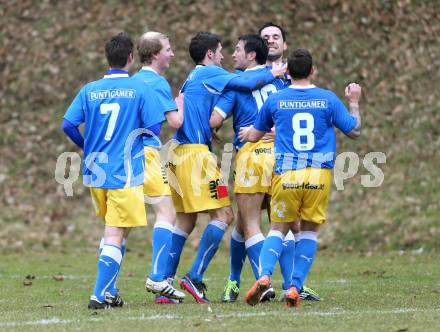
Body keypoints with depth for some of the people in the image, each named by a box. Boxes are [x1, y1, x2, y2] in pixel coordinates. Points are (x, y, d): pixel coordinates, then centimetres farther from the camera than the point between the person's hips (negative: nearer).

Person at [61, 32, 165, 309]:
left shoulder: (89, 91, 4)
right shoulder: (140, 89, -6)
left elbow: (68, 125, 1)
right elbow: (154, 128, -8)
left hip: (95, 171, 5)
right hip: (126, 172, -5)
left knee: (113, 232, 21)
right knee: (115, 236, -3)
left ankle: (109, 291, 17)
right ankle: (101, 294, -11)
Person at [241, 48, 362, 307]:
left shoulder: (275, 101, 4)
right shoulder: (328, 99, 1)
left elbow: (256, 134, 19)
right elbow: (354, 131, 9)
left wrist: (245, 133, 43)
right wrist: (354, 102, 24)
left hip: (286, 176, 0)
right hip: (320, 174, 0)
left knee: (279, 229, 12)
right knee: (310, 230, 12)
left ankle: (264, 275, -12)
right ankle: (295, 288, 1)